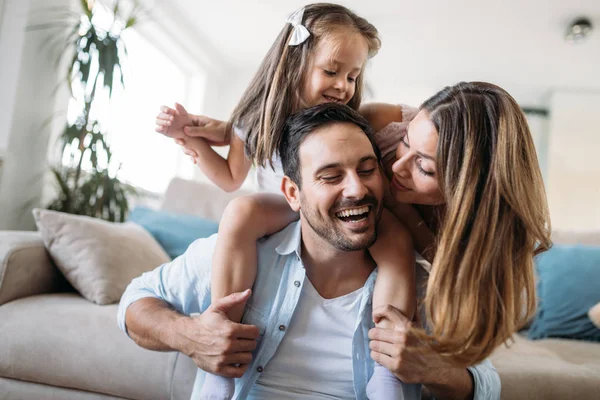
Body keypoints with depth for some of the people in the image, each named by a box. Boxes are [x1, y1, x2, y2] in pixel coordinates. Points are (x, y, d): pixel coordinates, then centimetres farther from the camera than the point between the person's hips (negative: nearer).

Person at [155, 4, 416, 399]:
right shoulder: (259, 120, -3)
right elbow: (232, 178, 8)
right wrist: (193, 138, -4)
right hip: (281, 216, 1)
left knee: (394, 233, -29)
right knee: (240, 212, -31)